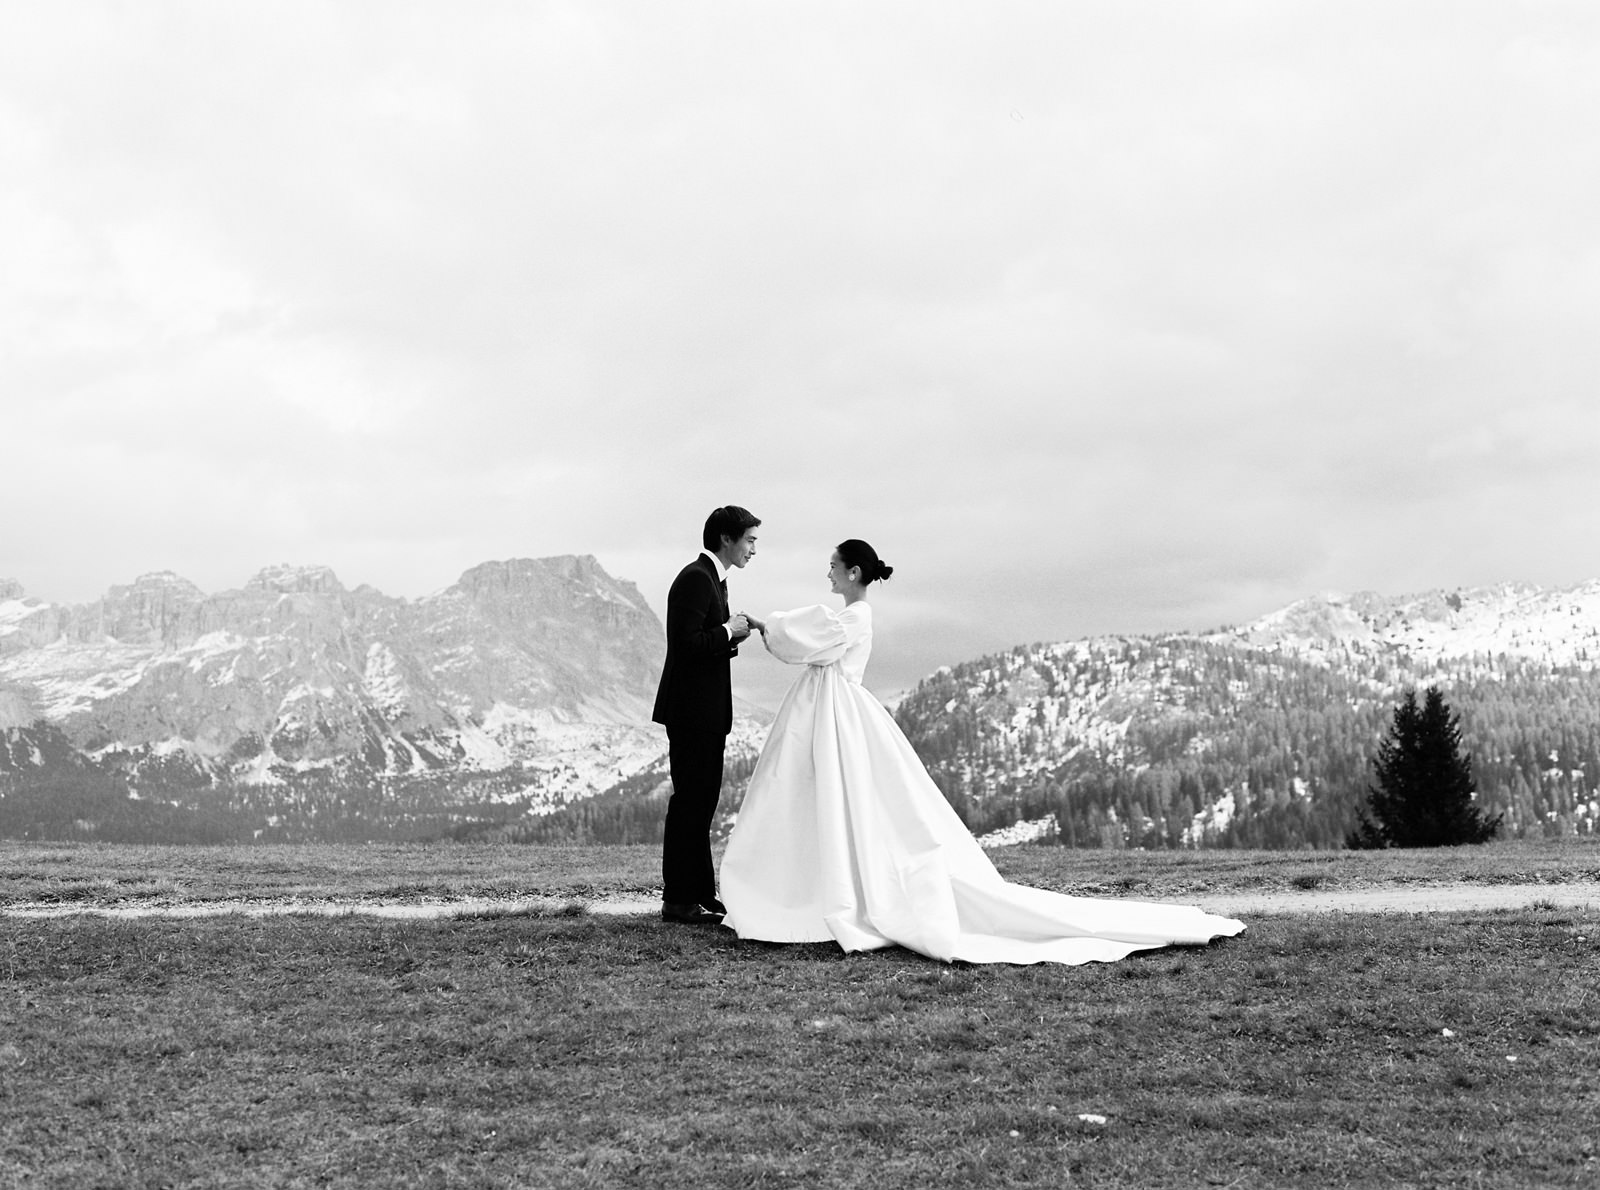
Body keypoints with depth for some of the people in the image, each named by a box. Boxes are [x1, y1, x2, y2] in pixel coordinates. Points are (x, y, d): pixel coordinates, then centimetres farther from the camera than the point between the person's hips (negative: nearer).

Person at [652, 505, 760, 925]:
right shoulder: (696, 578, -15)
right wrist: (729, 631, -13)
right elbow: (688, 643, -24)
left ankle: (700, 894, 22)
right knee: (689, 801, -6)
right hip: (692, 712, -11)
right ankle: (677, 901, 0)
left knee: (702, 801, 14)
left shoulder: (713, 579, 17)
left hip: (707, 712, 11)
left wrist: (733, 635, 5)